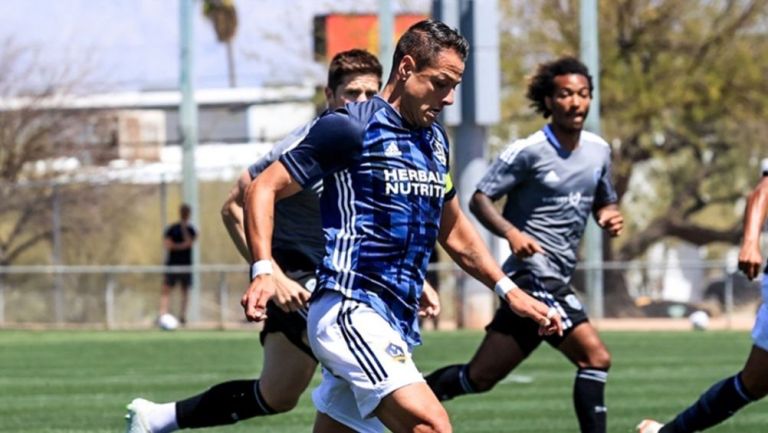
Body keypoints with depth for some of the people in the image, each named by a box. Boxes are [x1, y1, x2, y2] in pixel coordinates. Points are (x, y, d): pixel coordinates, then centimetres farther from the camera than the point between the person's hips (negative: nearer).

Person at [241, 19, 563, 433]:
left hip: (396, 323, 9)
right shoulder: (352, 128, -6)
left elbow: (454, 232, 31)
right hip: (349, 311, -9)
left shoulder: (434, 141, 18)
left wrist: (509, 291, 23)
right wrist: (264, 271, -19)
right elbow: (263, 188, -6)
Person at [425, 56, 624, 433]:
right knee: (594, 356, -19)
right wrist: (512, 233, -26)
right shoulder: (528, 152, -10)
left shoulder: (598, 151, 11)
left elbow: (603, 202, 26)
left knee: (479, 377, 8)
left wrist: (610, 216, 2)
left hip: (556, 283, 8)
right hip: (533, 273, -8)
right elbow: (479, 199, -9)